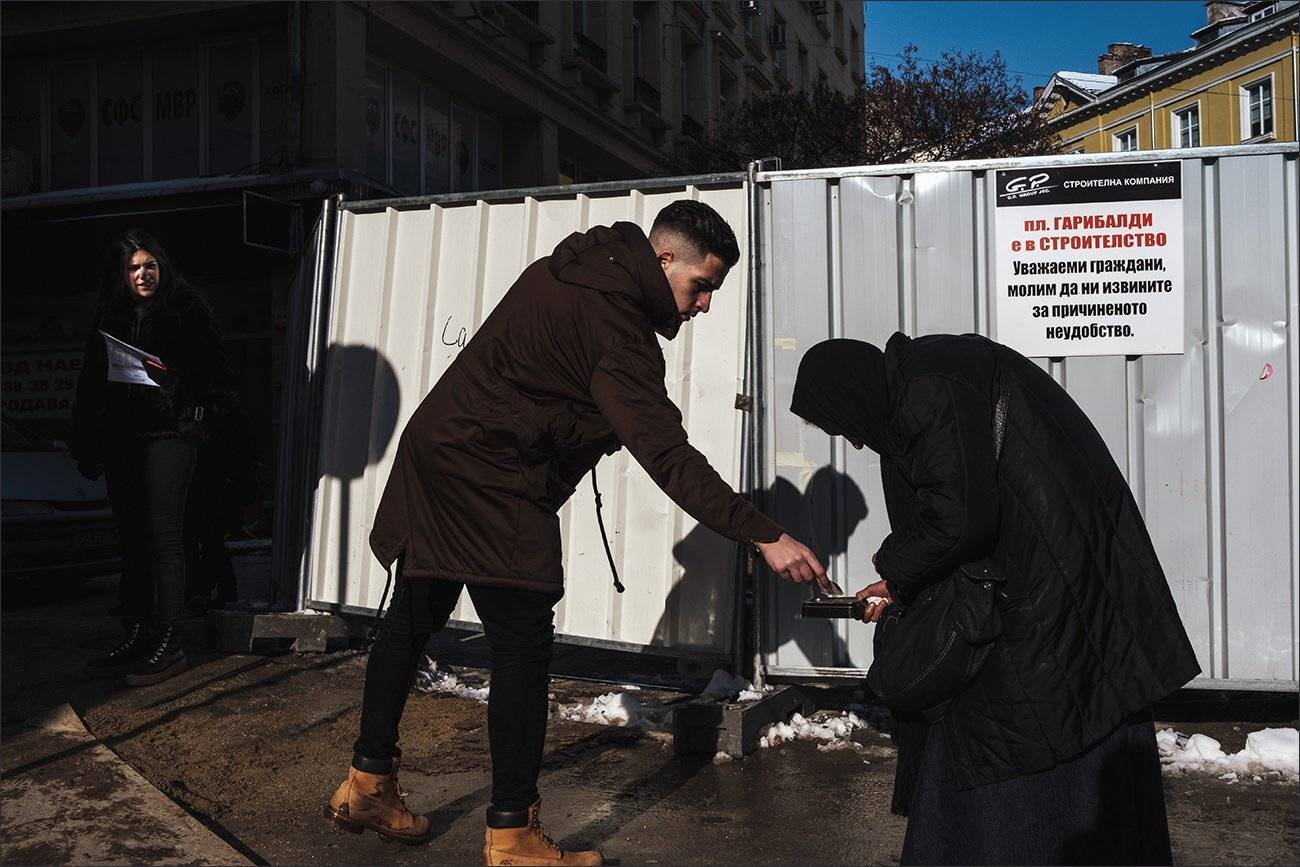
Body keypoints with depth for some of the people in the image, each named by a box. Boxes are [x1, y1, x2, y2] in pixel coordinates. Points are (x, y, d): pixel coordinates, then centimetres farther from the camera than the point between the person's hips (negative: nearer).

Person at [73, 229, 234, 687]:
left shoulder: (188, 307, -1)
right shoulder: (111, 315, 13)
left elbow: (217, 373, -4)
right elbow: (92, 382, 15)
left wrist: (173, 377, -21)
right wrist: (88, 444, 10)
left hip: (169, 434, -6)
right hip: (121, 438, 6)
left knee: (163, 535, -8)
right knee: (131, 537, 8)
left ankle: (170, 644, -4)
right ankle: (137, 636, 17)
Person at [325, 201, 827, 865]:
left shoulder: (569, 269, 10)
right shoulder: (615, 325, -20)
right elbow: (667, 456, -27)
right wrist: (764, 537, -28)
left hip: (434, 447, 10)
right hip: (490, 480, -10)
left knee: (412, 620, 17)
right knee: (523, 644, -5)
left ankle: (366, 786, 31)